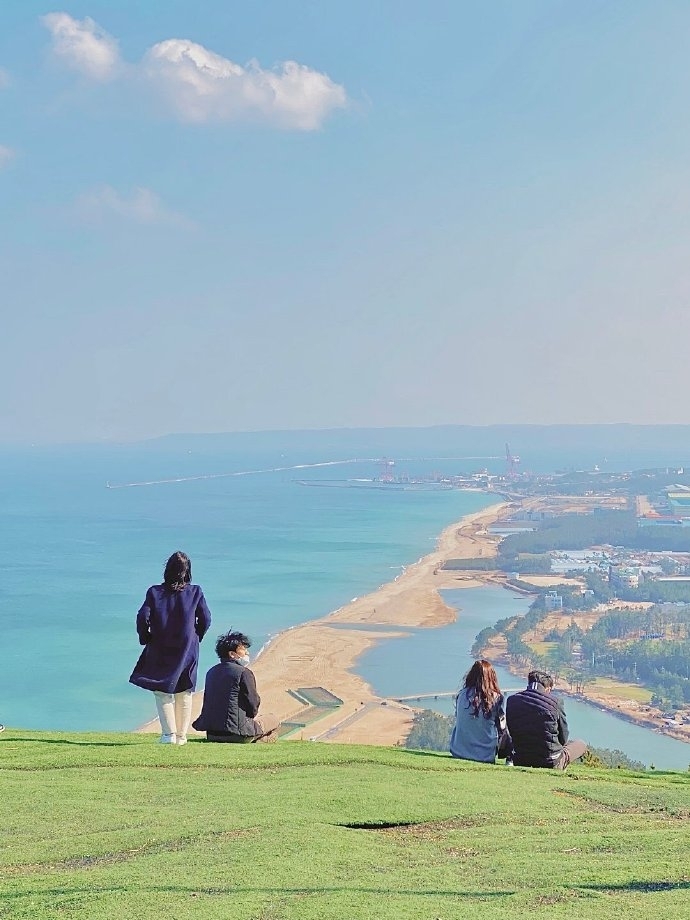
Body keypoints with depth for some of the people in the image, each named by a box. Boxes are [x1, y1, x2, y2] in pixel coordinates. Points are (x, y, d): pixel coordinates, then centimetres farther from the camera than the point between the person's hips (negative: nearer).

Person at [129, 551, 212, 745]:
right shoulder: (195, 592, -3)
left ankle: (169, 733, -4)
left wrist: (145, 639, 6)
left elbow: (142, 617, -10)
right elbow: (206, 619, -3)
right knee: (184, 694, 12)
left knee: (162, 691, 7)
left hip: (160, 649, -1)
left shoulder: (155, 592, -6)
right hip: (187, 650, 1)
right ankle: (181, 735, 14)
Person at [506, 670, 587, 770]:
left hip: (520, 762, 4)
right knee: (581, 745, 21)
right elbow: (563, 739, -2)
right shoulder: (555, 702, -14)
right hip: (550, 763, -4)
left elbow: (512, 734, 7)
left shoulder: (511, 700, -3)